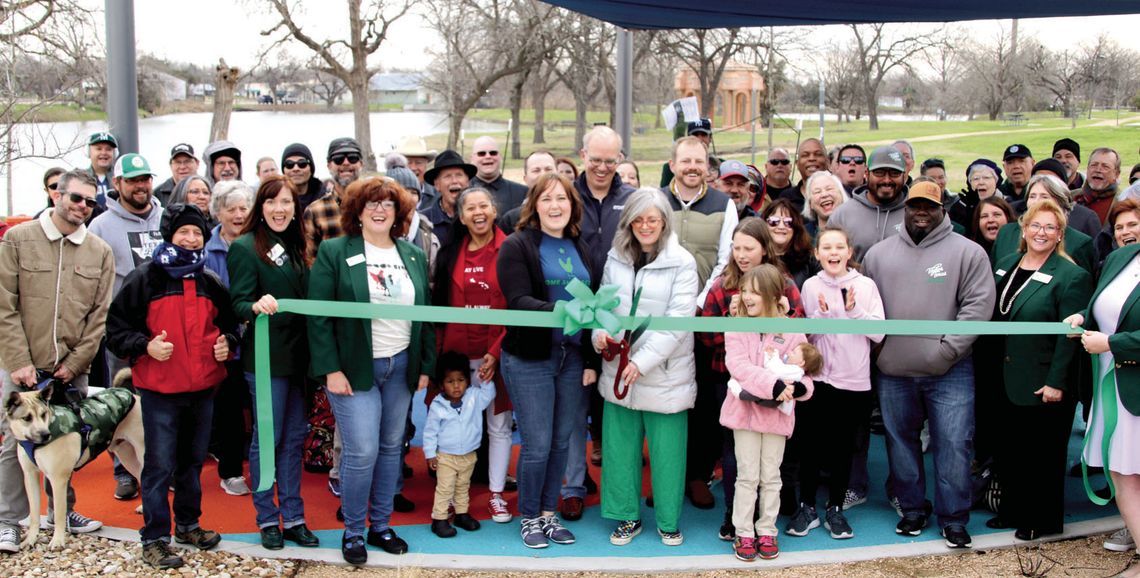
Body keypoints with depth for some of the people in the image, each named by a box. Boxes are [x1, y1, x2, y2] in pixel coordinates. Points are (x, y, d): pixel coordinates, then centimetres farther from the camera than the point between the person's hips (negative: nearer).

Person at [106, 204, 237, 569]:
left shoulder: (211, 283, 10)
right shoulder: (144, 279, -4)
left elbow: (228, 323, 23)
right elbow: (116, 327, -4)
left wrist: (227, 343, 2)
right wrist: (145, 346, -19)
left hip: (203, 388, 5)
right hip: (159, 389, -5)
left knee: (193, 460, 16)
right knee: (160, 465, -2)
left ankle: (187, 523, 31)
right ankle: (155, 538, 7)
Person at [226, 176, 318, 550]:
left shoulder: (295, 248, 11)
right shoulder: (246, 247, -9)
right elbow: (238, 303, -15)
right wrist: (257, 306, -36)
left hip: (297, 355, 7)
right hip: (266, 357, -7)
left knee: (294, 438, 11)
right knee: (267, 439, 2)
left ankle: (293, 517, 20)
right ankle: (267, 519, 15)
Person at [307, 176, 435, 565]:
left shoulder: (414, 256, 8)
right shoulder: (334, 252, -5)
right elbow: (318, 316, -9)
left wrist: (426, 366, 8)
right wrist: (331, 369, -14)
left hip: (401, 366, 5)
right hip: (354, 368, -4)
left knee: (391, 448, 11)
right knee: (362, 452, -6)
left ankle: (381, 525, 26)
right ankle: (353, 532, 12)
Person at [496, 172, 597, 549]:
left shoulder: (580, 249, 12)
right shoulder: (517, 246, -5)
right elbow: (518, 301, -17)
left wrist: (592, 359, 6)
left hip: (573, 358, 5)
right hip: (529, 360, -5)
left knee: (561, 442, 10)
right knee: (537, 445, -2)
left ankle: (548, 514, 25)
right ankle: (529, 518, 18)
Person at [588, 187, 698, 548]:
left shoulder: (682, 263, -9)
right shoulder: (616, 258, 6)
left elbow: (678, 320, -14)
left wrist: (643, 361, -19)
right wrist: (600, 331, -7)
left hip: (665, 373, -4)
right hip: (619, 369, 4)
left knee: (666, 450, 4)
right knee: (619, 446, 10)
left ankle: (669, 521, 22)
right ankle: (628, 517, 25)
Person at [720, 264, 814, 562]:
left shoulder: (791, 331, -4)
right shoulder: (736, 328, -5)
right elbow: (738, 365, -18)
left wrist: (798, 387, -25)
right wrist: (773, 385, -29)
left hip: (777, 414, 1)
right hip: (745, 411, -1)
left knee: (771, 477, 12)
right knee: (747, 476, 6)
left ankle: (767, 531, 24)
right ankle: (743, 533, 16)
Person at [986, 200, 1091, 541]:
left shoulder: (1071, 277, -11)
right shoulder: (1005, 266, 9)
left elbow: (1070, 334, -15)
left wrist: (1056, 382, -18)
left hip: (1043, 384, -6)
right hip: (1007, 381, 6)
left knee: (1043, 454, 6)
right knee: (1009, 449, 15)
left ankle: (1043, 520, 20)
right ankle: (1013, 511, 30)